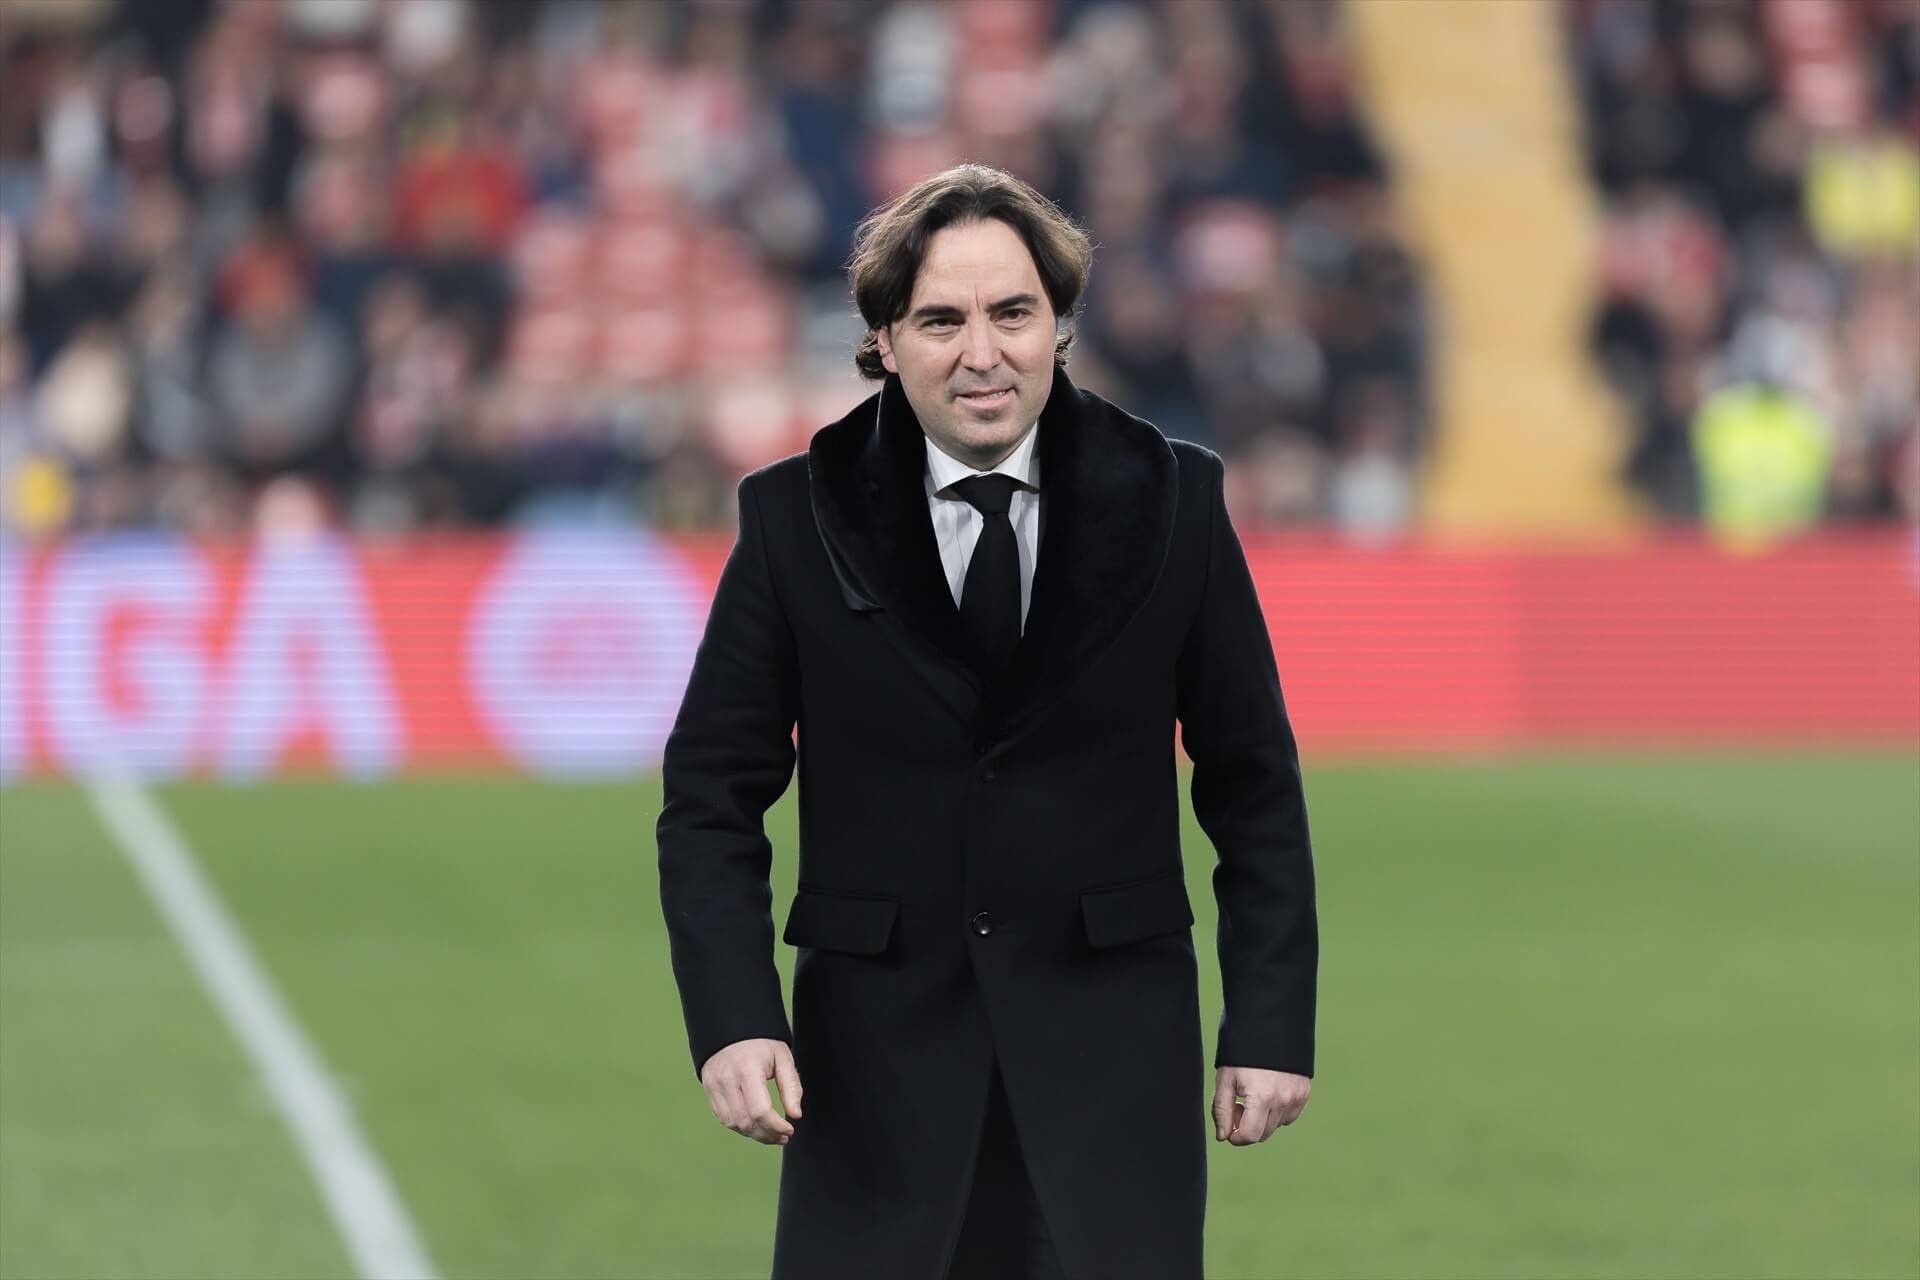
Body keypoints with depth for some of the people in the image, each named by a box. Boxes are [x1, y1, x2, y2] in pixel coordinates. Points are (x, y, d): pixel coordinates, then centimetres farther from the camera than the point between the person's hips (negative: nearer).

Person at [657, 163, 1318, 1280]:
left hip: (1111, 1038, 0)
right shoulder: (797, 519, 1)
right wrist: (733, 1020, -11)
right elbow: (714, 794, 1)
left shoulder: (1170, 503, 2)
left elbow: (1253, 786, 6)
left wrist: (1271, 1023, 0)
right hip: (877, 1050, 0)